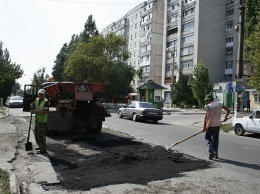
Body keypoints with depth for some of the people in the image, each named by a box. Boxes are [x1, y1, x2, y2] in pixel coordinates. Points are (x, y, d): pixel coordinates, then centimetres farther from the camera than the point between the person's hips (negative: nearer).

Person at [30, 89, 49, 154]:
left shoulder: (46, 101, -17)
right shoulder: (36, 99, 6)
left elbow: (46, 111, -28)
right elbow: (33, 108, 19)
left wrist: (36, 111, -29)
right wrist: (32, 107, -4)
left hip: (42, 121, -8)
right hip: (37, 120, 8)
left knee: (41, 135, -5)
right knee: (36, 134, 18)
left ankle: (43, 149, 5)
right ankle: (40, 146, 34)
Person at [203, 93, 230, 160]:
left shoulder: (208, 106, -9)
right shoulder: (219, 104, 5)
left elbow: (206, 117, -9)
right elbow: (228, 110, 9)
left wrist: (204, 127, -5)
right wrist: (225, 117, 25)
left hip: (210, 125, -5)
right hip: (217, 125, 5)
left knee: (208, 138, 8)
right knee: (216, 139, 15)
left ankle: (211, 152, -6)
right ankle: (216, 154, 19)